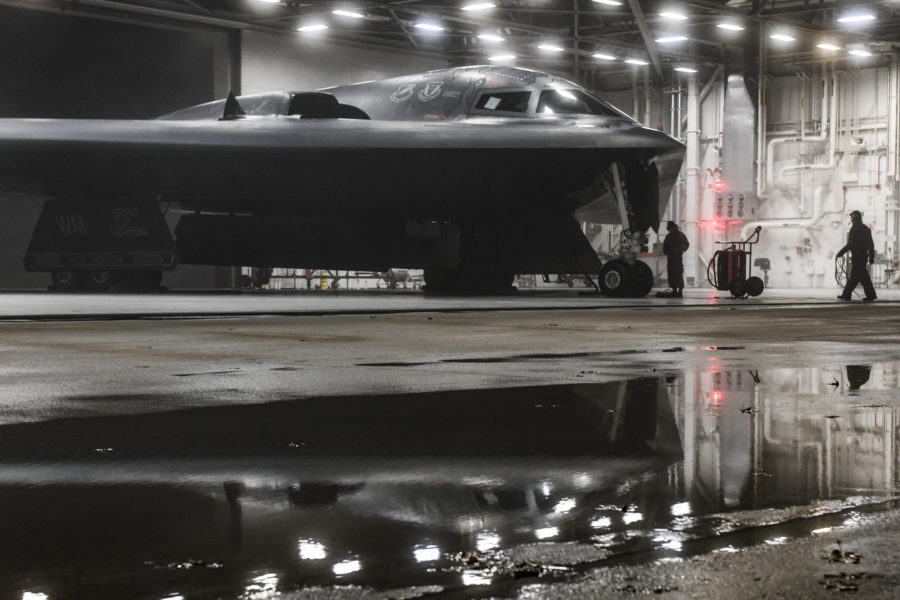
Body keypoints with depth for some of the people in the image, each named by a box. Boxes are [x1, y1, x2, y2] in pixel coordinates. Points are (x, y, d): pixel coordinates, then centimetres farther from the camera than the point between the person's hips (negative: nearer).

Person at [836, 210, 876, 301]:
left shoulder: (854, 229, -11)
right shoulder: (866, 229, 13)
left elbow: (850, 244, -16)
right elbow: (871, 244, 14)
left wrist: (841, 252, -8)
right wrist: (871, 256, 18)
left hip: (857, 256, -8)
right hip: (864, 255, 8)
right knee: (853, 276, 12)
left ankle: (871, 295, -6)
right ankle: (846, 294, 15)